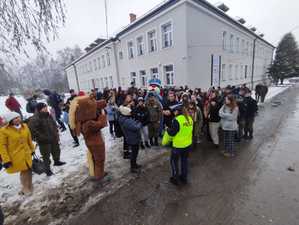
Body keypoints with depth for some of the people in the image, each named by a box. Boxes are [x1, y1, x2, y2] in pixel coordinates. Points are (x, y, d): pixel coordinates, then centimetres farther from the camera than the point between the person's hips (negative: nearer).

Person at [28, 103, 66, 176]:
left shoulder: (48, 116, 4)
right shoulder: (34, 119, -21)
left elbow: (54, 125, 15)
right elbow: (33, 130, -24)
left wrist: (56, 134, 10)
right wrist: (42, 137, -21)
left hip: (53, 139, 8)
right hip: (44, 141, -7)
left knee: (56, 150, 23)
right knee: (46, 155, 5)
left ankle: (57, 161, 46)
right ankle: (47, 169, 22)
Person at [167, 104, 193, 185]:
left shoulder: (177, 120, -22)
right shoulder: (190, 118, 0)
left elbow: (172, 133, -19)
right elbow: (190, 131, 11)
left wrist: (167, 129, -1)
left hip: (178, 145, -6)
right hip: (188, 144, 7)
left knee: (174, 161, 15)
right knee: (184, 160, 22)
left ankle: (175, 179, 26)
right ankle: (184, 178, 37)